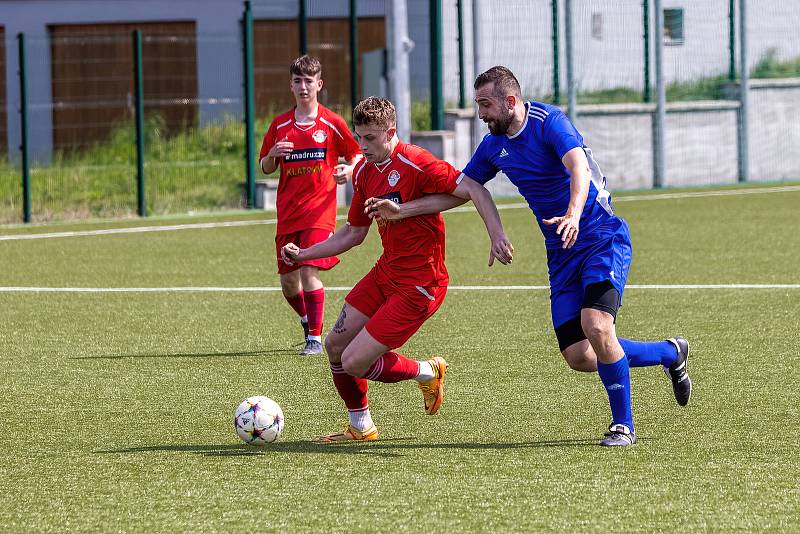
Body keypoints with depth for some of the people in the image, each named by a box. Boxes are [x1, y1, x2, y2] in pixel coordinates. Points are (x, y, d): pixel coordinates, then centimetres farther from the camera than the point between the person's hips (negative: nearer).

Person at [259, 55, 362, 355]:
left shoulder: (332, 123, -1)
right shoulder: (279, 125, 8)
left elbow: (357, 155, 9)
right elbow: (265, 169, 14)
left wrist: (349, 170, -12)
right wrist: (272, 155, -8)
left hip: (320, 212, -4)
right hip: (288, 214, 4)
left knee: (309, 272, -17)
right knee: (288, 282, 7)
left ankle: (315, 338, -7)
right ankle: (308, 322, 35)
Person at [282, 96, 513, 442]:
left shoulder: (415, 164, -20)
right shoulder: (364, 173, 7)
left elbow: (474, 190, -24)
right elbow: (353, 232, 19)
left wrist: (497, 236, -36)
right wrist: (303, 254, 11)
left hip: (418, 286, -9)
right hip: (386, 272, 9)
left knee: (354, 363, -10)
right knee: (335, 344, 9)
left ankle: (427, 373, 15)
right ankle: (360, 427, 27)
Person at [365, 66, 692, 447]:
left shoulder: (549, 122, -16)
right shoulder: (494, 145, 7)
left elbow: (579, 167, -32)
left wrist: (574, 214, -51)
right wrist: (401, 211, 9)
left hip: (602, 239, -7)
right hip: (562, 254, 7)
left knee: (596, 327, -27)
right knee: (579, 356, -4)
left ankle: (623, 425, -9)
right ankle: (670, 354, 21)